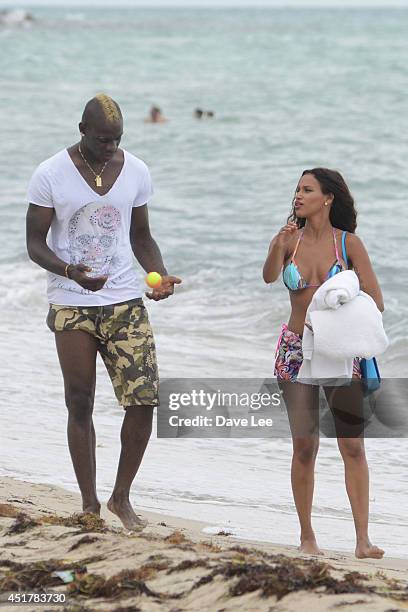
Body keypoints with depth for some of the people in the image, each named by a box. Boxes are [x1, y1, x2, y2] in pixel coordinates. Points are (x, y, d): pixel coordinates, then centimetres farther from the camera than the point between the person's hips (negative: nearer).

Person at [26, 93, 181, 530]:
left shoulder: (136, 171, 4)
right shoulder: (51, 175, -7)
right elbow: (35, 243, -5)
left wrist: (160, 275, -5)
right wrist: (70, 272, -24)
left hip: (125, 301, 2)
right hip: (72, 307, -2)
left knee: (144, 399, -7)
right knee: (80, 406, 2)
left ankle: (121, 497, 10)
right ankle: (89, 504, 15)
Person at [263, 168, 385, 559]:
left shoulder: (348, 243, -3)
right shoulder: (291, 240, 2)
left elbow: (374, 302, -3)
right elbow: (269, 277, -18)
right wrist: (278, 244, -34)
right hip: (296, 350, 1)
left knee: (353, 445, -7)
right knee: (304, 445, -1)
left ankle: (363, 540, -7)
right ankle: (306, 536, 7)